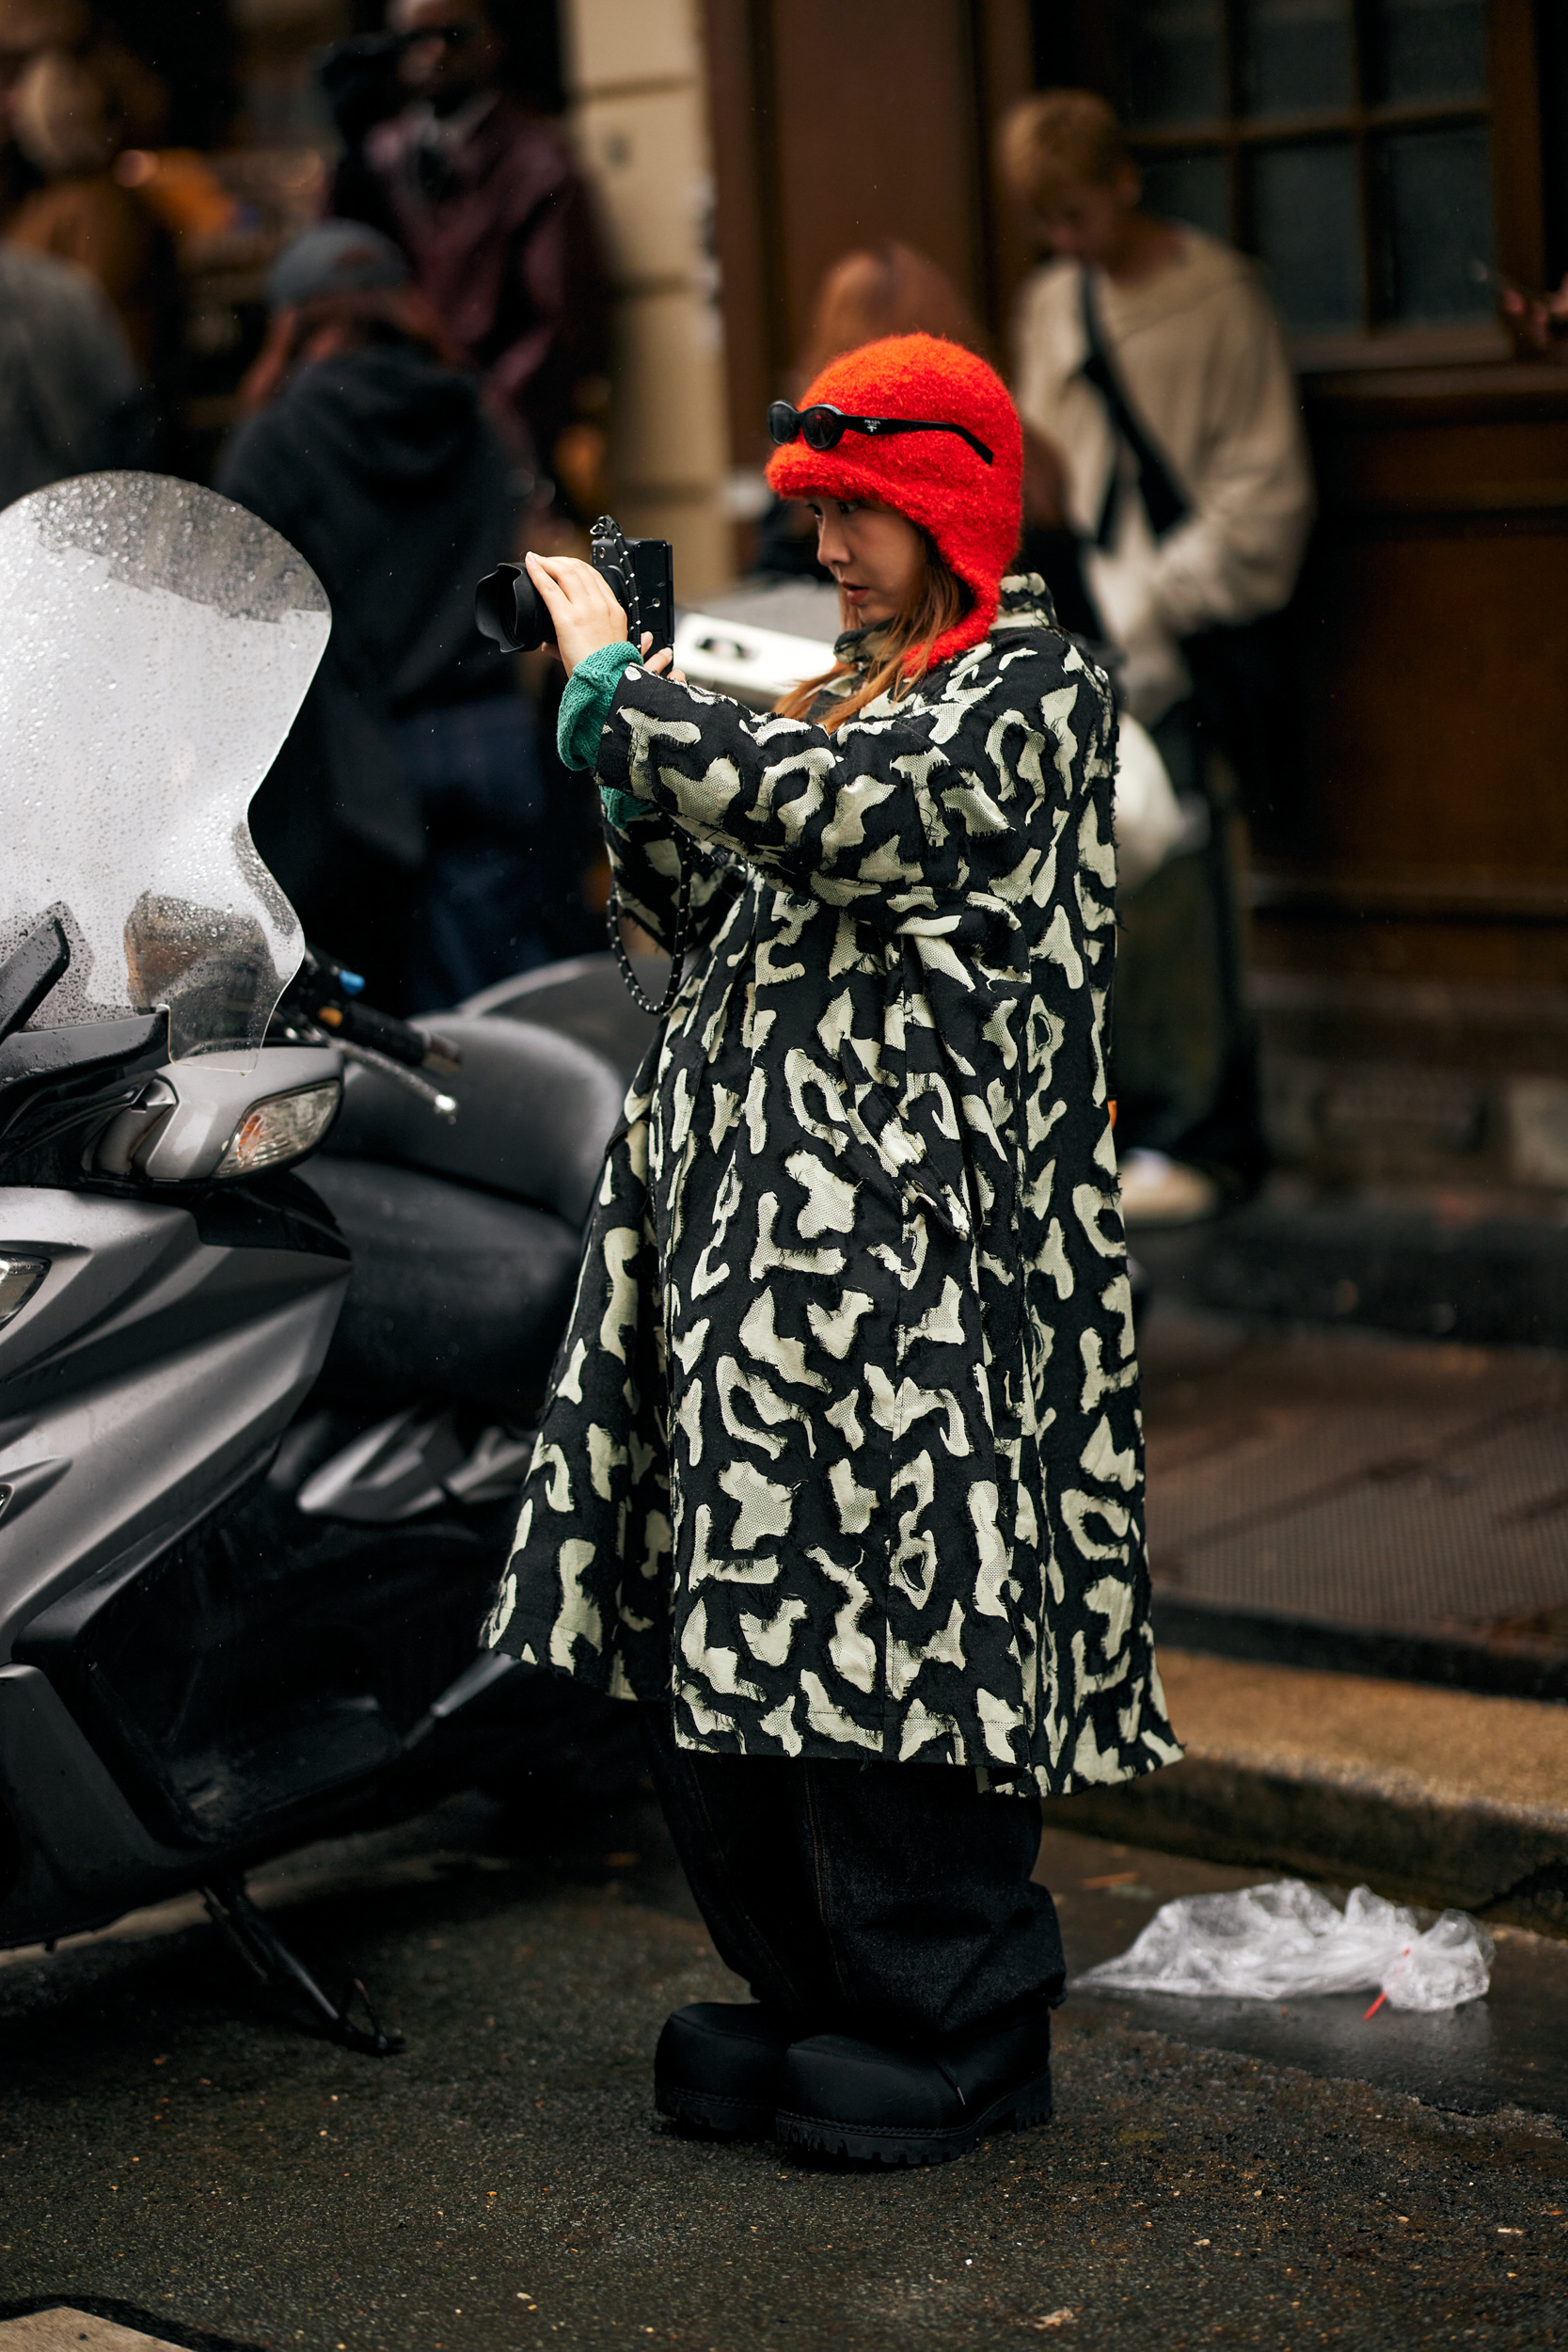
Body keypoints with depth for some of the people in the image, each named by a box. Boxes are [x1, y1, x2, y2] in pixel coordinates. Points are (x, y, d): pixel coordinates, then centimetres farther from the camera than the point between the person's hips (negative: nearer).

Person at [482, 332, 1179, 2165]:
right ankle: (811, 1997, 20)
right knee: (737, 1630, 8)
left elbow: (852, 814, -19)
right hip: (754, 1215, 8)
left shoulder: (1036, 686, -3)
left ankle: (958, 2031, 5)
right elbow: (697, 907, 20)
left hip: (915, 1224, -8)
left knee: (893, 1607, -7)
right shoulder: (840, 701, 21)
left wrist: (625, 684, -12)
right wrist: (617, 753, 5)